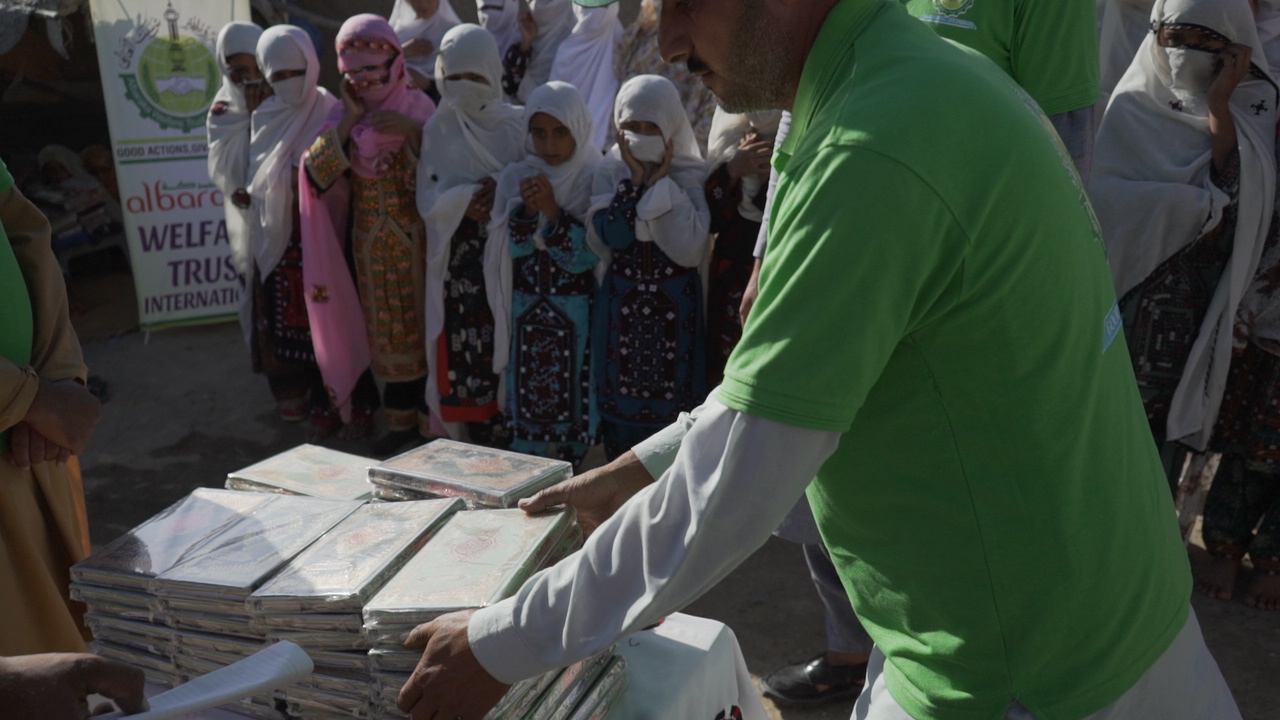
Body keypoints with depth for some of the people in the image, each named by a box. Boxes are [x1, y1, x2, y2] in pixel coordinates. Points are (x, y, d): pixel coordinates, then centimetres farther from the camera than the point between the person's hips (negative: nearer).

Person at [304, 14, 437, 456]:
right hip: (372, 243, 4)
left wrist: (412, 133, -26)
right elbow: (315, 174, -9)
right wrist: (348, 124, -16)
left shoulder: (419, 109, -7)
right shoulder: (346, 115, 3)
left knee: (425, 325, 2)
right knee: (386, 331, 12)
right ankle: (401, 419, 27)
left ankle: (432, 422, 15)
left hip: (417, 240, -4)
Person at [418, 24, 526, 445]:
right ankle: (483, 447, 14)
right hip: (459, 262, 2)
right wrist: (464, 200, -15)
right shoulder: (438, 129, 9)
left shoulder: (515, 125, 2)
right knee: (466, 354, 2)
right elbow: (427, 198, 4)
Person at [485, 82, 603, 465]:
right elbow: (509, 248, -3)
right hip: (526, 309, 3)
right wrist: (527, 209, -19)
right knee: (526, 398, 10)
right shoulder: (516, 178, 3)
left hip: (578, 312, -3)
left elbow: (585, 256, -13)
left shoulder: (595, 180, -8)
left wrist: (552, 210, -23)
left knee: (575, 398, 2)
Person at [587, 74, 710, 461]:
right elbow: (610, 234, -12)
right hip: (622, 301, 2)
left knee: (672, 390, 1)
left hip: (676, 302, -2)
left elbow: (689, 247, -17)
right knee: (621, 394, 6)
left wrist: (660, 183, -14)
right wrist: (635, 180, -14)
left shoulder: (691, 175, -3)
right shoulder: (610, 172, 3)